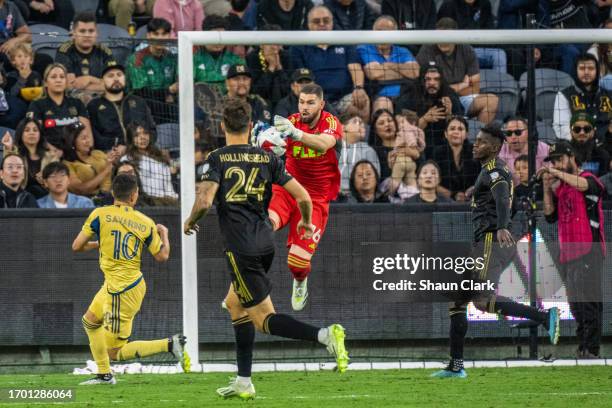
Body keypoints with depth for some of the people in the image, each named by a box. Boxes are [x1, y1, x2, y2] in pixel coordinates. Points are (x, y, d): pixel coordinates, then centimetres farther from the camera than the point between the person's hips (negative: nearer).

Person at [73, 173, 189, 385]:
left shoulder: (100, 215, -13)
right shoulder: (145, 222, -3)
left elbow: (77, 246, -7)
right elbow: (162, 256, 2)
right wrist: (164, 234, 22)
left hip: (121, 293, -7)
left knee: (114, 352, 1)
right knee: (89, 321, 29)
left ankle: (170, 344, -11)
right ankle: (104, 375, 33)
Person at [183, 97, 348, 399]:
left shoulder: (217, 159, -6)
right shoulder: (267, 158, 6)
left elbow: (204, 201, -19)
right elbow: (303, 197, 3)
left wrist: (189, 223, 3)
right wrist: (306, 224, 24)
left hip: (240, 248, -6)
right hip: (265, 243, 6)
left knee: (264, 319, -4)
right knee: (235, 304, 24)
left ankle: (325, 335, -27)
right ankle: (243, 382, 23)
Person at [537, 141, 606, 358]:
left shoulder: (589, 178, -3)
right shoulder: (558, 187, 18)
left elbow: (583, 185, -28)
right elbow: (551, 216, 12)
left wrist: (558, 173, -25)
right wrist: (547, 188, 4)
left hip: (589, 252, -8)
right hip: (567, 255, 8)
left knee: (588, 302, -13)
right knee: (575, 305, 9)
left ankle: (590, 350, -16)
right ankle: (582, 348, 14)